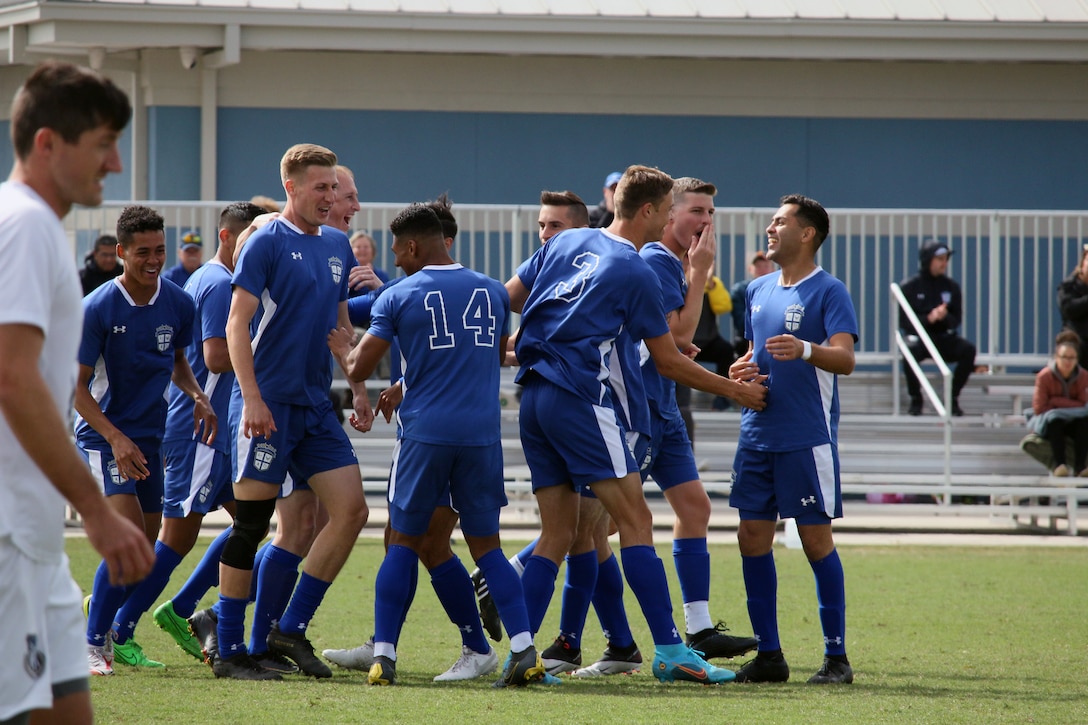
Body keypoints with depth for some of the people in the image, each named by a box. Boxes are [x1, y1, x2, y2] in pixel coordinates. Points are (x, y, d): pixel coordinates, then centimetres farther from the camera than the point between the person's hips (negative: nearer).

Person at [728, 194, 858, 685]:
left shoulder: (828, 291, -6)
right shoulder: (758, 291, 15)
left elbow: (845, 358, -18)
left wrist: (805, 350, -37)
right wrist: (741, 370, 4)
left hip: (808, 438, -7)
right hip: (758, 435, 7)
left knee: (815, 539, -4)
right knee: (753, 538, 4)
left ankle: (836, 656, 3)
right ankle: (768, 654, 11)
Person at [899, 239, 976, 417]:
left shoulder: (951, 286, 9)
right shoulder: (910, 287, 0)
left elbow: (956, 320, 8)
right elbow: (903, 321, -6)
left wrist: (944, 318, -16)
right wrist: (928, 319, -21)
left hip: (944, 338, 3)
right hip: (919, 336, -3)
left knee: (968, 348, -27)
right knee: (911, 349, -38)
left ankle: (953, 397, -10)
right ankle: (915, 400, -17)